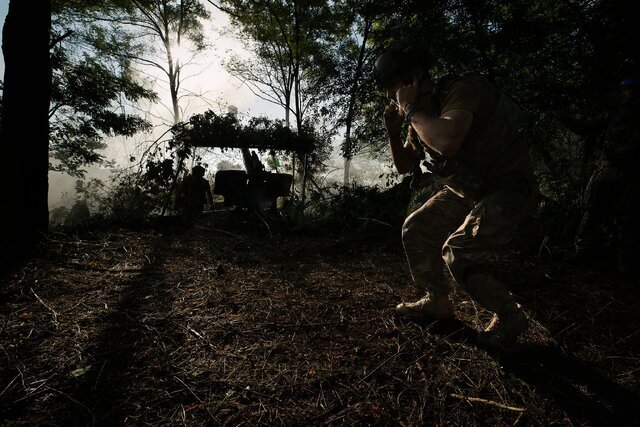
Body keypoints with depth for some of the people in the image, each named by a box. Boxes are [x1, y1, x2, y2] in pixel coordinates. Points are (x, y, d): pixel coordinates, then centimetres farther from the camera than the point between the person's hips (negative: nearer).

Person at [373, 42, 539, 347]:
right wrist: (393, 131, -7)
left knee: (459, 250, -25)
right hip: (466, 190, 9)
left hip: (509, 187, -9)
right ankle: (437, 302, 19)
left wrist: (412, 110, -28)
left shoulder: (461, 90, -24)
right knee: (415, 229, 5)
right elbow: (405, 166, 10)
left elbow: (447, 143, -45)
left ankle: (510, 317, 0)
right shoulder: (421, 113, 2)